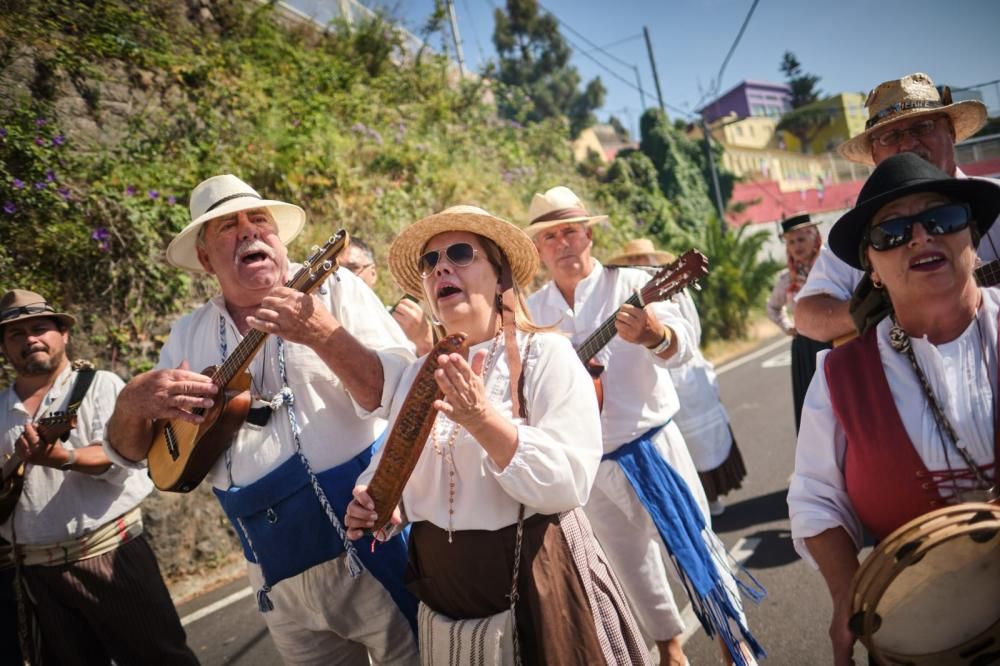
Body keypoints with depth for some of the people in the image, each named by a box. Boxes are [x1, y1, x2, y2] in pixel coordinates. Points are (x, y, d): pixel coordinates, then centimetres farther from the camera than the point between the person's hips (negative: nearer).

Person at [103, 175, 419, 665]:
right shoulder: (189, 335, 8)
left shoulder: (333, 289, -5)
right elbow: (130, 452, 12)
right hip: (277, 572, 4)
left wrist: (323, 334, -28)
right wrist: (133, 402, -9)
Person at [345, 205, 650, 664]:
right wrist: (375, 507, -5)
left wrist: (483, 420, -31)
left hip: (535, 584, -5)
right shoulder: (416, 375, 3)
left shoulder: (546, 354, -13)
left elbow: (568, 484, -21)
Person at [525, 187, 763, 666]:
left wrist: (655, 334, -48)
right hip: (589, 464, 4)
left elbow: (682, 346, -25)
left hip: (653, 446, -3)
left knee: (694, 548, 10)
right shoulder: (530, 311, 1)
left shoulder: (632, 284, -10)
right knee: (634, 568, 19)